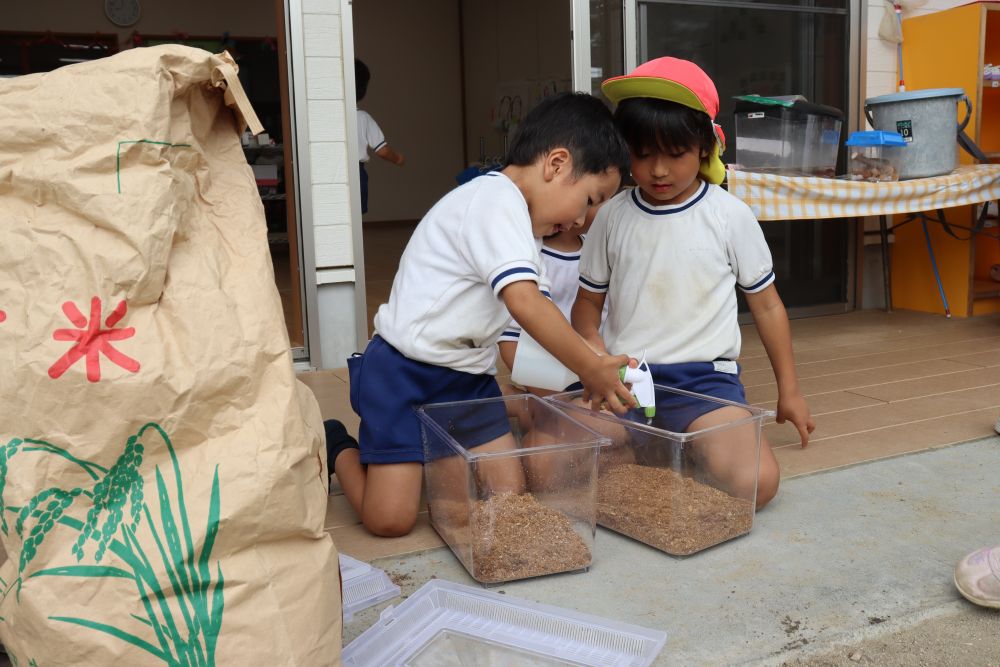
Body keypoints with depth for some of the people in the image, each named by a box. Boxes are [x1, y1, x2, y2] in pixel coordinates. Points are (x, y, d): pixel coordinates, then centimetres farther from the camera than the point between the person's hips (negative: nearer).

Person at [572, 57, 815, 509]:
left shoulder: (729, 215, 1)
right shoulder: (613, 217, 5)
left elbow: (767, 305, 10)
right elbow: (587, 305, 12)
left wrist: (789, 391, 14)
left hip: (704, 376, -1)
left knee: (755, 482, -26)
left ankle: (692, 442, 5)